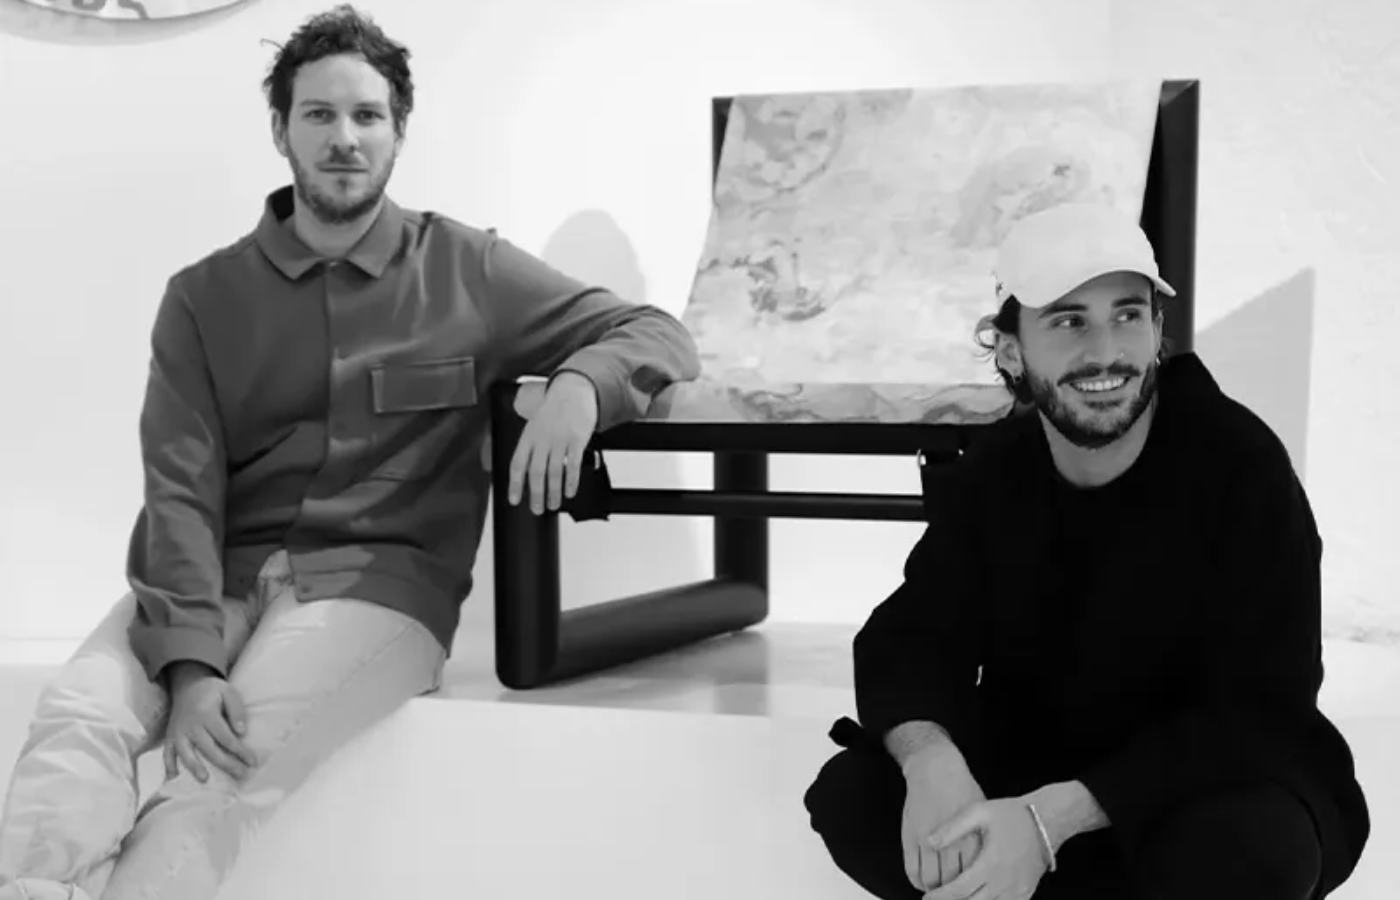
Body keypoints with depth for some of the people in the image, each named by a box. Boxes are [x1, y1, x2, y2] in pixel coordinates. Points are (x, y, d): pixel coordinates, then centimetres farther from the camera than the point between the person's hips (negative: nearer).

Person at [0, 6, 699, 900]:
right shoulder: (206, 295, 10)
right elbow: (180, 490, 0)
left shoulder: (467, 271, 9)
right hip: (218, 578, 2)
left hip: (379, 580, -2)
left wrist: (578, 386, -17)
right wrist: (189, 662, -18)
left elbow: (661, 334, 8)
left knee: (227, 761, -32)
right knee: (78, 712, -29)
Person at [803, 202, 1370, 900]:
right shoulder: (990, 473, -3)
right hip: (1028, 775, 3)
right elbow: (910, 639, -8)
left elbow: (1256, 710, -24)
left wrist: (1051, 819, -35)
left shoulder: (1241, 464, -19)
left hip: (1213, 782, -3)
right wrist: (931, 760, -35)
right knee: (850, 793, -17)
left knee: (1245, 844, -37)